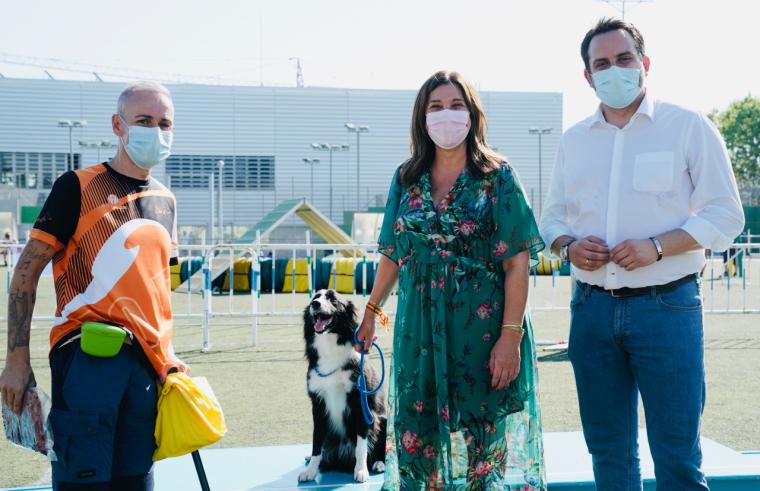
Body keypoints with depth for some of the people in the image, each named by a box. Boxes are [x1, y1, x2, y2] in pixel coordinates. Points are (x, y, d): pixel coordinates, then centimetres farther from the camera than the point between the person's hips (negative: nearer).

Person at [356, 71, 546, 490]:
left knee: (482, 440, 4)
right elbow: (392, 254, 16)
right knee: (414, 438, 5)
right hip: (418, 328, 3)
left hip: (481, 326, -3)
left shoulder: (496, 176, -4)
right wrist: (371, 311, 15)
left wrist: (511, 336, -15)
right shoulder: (406, 179, 8)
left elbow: (518, 263, -8)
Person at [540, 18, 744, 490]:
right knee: (608, 448, 11)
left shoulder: (688, 126, -1)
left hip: (666, 305, -4)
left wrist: (657, 247, -17)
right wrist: (568, 246, -4)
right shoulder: (575, 140, 12)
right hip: (592, 306, 4)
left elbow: (725, 214, -4)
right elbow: (553, 216, 19)